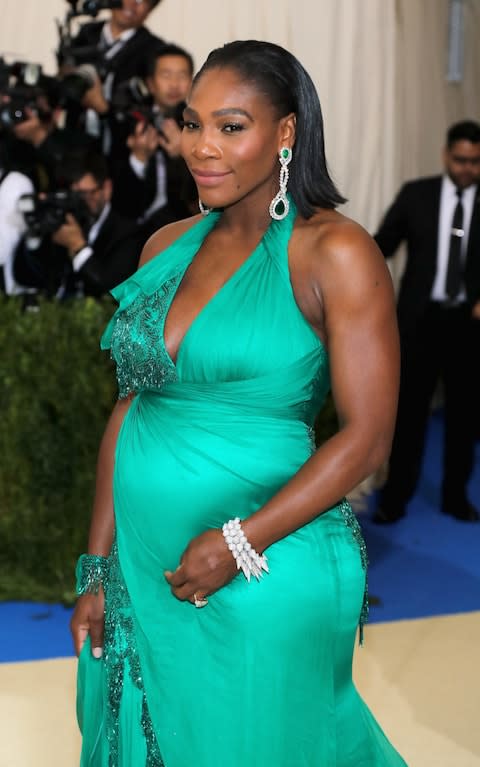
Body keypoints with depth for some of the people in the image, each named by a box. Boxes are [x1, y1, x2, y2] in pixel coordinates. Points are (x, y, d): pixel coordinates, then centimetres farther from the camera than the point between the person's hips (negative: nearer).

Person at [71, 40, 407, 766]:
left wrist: (238, 545, -17)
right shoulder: (167, 246, 6)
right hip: (141, 565, 6)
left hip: (264, 579, -5)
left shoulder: (335, 254, -11)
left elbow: (367, 435, -13)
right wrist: (99, 567, 6)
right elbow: (130, 406, 8)